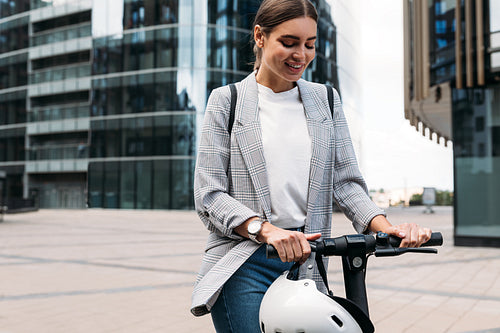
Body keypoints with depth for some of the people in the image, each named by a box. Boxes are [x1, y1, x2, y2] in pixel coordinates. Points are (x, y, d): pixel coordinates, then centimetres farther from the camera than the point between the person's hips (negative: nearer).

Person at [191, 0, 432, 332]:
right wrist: (266, 229, -23)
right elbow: (209, 195, -6)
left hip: (307, 262, 3)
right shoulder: (227, 100, 2)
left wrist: (385, 226, -14)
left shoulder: (326, 100, 12)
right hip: (244, 268, -3)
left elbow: (346, 181, 5)